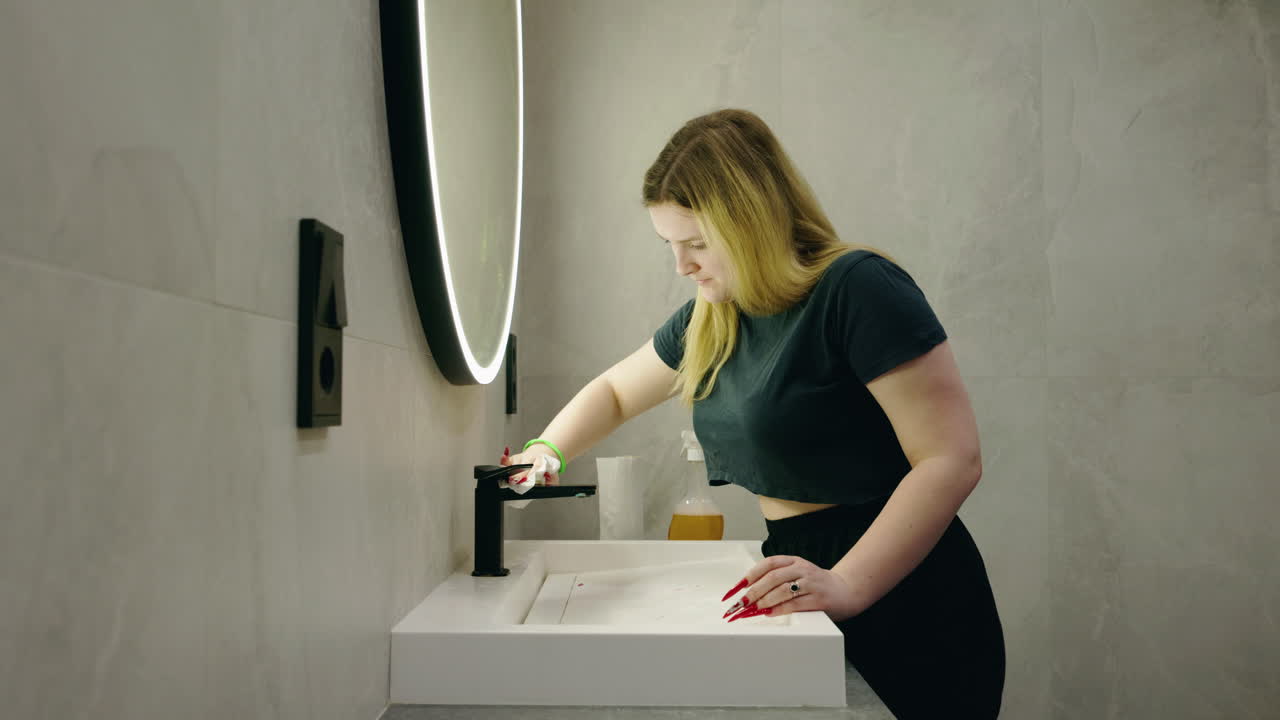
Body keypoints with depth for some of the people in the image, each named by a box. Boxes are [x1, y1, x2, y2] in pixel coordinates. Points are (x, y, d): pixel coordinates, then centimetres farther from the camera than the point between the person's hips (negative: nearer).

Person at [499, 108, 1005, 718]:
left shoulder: (858, 289, -17)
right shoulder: (709, 320, 7)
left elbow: (953, 460, -22)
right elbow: (615, 391, 21)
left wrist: (847, 585, -31)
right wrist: (545, 450, 3)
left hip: (907, 614, -7)